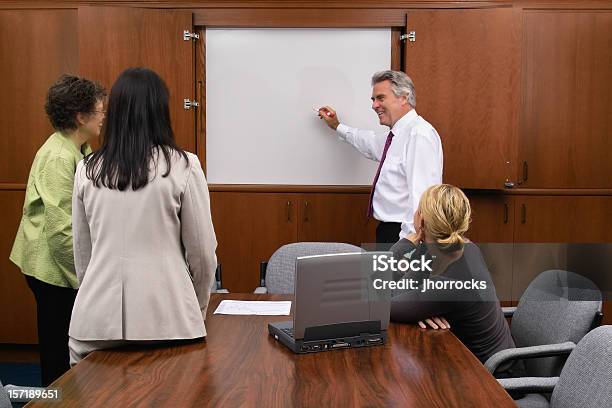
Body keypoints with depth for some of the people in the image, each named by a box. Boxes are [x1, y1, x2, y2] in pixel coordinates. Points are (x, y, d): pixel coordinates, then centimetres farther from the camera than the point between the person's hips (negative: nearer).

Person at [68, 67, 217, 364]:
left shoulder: (87, 170, 3)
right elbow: (202, 253, -2)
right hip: (165, 317, -3)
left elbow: (82, 253, 11)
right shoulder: (183, 167, -7)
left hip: (97, 320, 3)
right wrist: (198, 311, 14)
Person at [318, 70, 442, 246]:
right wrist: (337, 126, 43)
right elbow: (372, 144, 36)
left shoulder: (419, 134, -17)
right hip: (387, 231, 9)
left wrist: (406, 243, -26)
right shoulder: (397, 135, 13)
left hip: (403, 233, -9)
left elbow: (422, 197, -24)